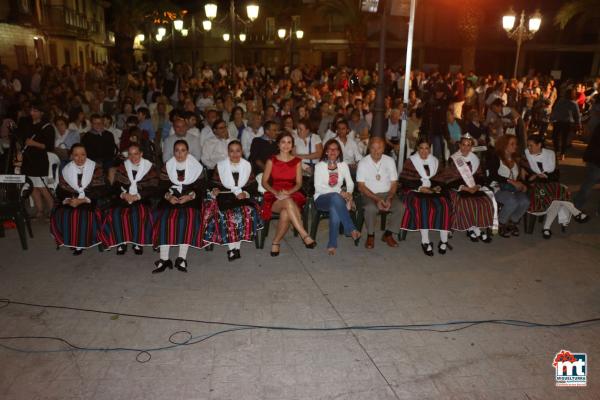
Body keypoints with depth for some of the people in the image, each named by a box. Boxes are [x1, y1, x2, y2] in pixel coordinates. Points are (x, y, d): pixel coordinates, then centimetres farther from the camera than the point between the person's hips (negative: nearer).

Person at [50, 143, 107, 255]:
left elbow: (100, 190, -11)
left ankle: (82, 243, -8)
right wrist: (67, 200, -15)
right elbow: (61, 191, 8)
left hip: (91, 201, -4)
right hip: (71, 201, 4)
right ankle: (70, 240, 0)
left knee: (86, 216, -33)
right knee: (58, 215, -23)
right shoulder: (66, 170, 9)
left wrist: (83, 200, -22)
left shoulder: (95, 168, -3)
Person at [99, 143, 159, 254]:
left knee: (141, 214, -33)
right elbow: (115, 186, 6)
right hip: (124, 199, 3)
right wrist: (123, 194, -16)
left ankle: (138, 242, -13)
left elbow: (152, 189, -5)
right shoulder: (122, 167, 12)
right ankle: (121, 242, -8)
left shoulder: (150, 168, 2)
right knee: (115, 214, -26)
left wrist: (137, 196, -20)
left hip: (141, 200, -2)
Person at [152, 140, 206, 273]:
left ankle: (182, 258, -26)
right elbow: (162, 187, 6)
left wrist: (190, 196, -18)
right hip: (171, 198, 2)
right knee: (164, 219, -26)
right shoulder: (167, 166, 9)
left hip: (190, 198, -2)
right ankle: (164, 259, -25)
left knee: (188, 219, -31)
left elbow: (200, 187, 0)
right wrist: (169, 196, -15)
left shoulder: (196, 166, 4)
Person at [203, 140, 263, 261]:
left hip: (243, 198, 1)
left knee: (248, 212, -29)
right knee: (226, 214, -31)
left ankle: (236, 245, -18)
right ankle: (232, 246, -21)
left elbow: (253, 187, 4)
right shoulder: (220, 165, 7)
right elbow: (214, 185, 4)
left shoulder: (247, 165, 9)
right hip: (224, 198, -1)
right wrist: (214, 190, -19)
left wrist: (246, 194, -16)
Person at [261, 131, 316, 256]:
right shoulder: (271, 161, 8)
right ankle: (305, 236, -40)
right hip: (274, 197, -1)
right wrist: (276, 193, -14)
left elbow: (299, 183, 7)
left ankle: (276, 242, -17)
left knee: (286, 213, -36)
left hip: (292, 195, 1)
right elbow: (264, 182, 3)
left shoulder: (297, 161, 12)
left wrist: (288, 192, -13)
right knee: (288, 203, -38)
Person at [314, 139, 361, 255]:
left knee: (334, 209, -38)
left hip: (337, 198, 2)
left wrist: (348, 194, -15)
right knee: (336, 197, -40)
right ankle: (351, 230, -38)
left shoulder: (343, 165, 12)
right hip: (321, 198, -2)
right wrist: (339, 192, -18)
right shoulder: (319, 166, 1)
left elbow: (350, 183, 10)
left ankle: (332, 244, -30)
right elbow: (318, 187, -9)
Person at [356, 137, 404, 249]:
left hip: (387, 193, 3)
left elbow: (394, 183, 2)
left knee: (400, 207, -24)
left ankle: (388, 234, -3)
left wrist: (389, 198, -17)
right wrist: (376, 199, -23)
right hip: (369, 194, -3)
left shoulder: (390, 161, 2)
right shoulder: (363, 163, -6)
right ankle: (370, 235, -10)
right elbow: (361, 186, -10)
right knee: (371, 208, -35)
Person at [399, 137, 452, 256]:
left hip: (433, 191, 4)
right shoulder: (410, 161, 3)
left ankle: (444, 240, -19)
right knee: (424, 206, -34)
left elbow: (439, 179, 17)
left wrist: (438, 187, -6)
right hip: (415, 191, -4)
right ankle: (425, 241, -29)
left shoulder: (435, 161, 18)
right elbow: (404, 181, -6)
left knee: (445, 204, -24)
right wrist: (420, 187, -16)